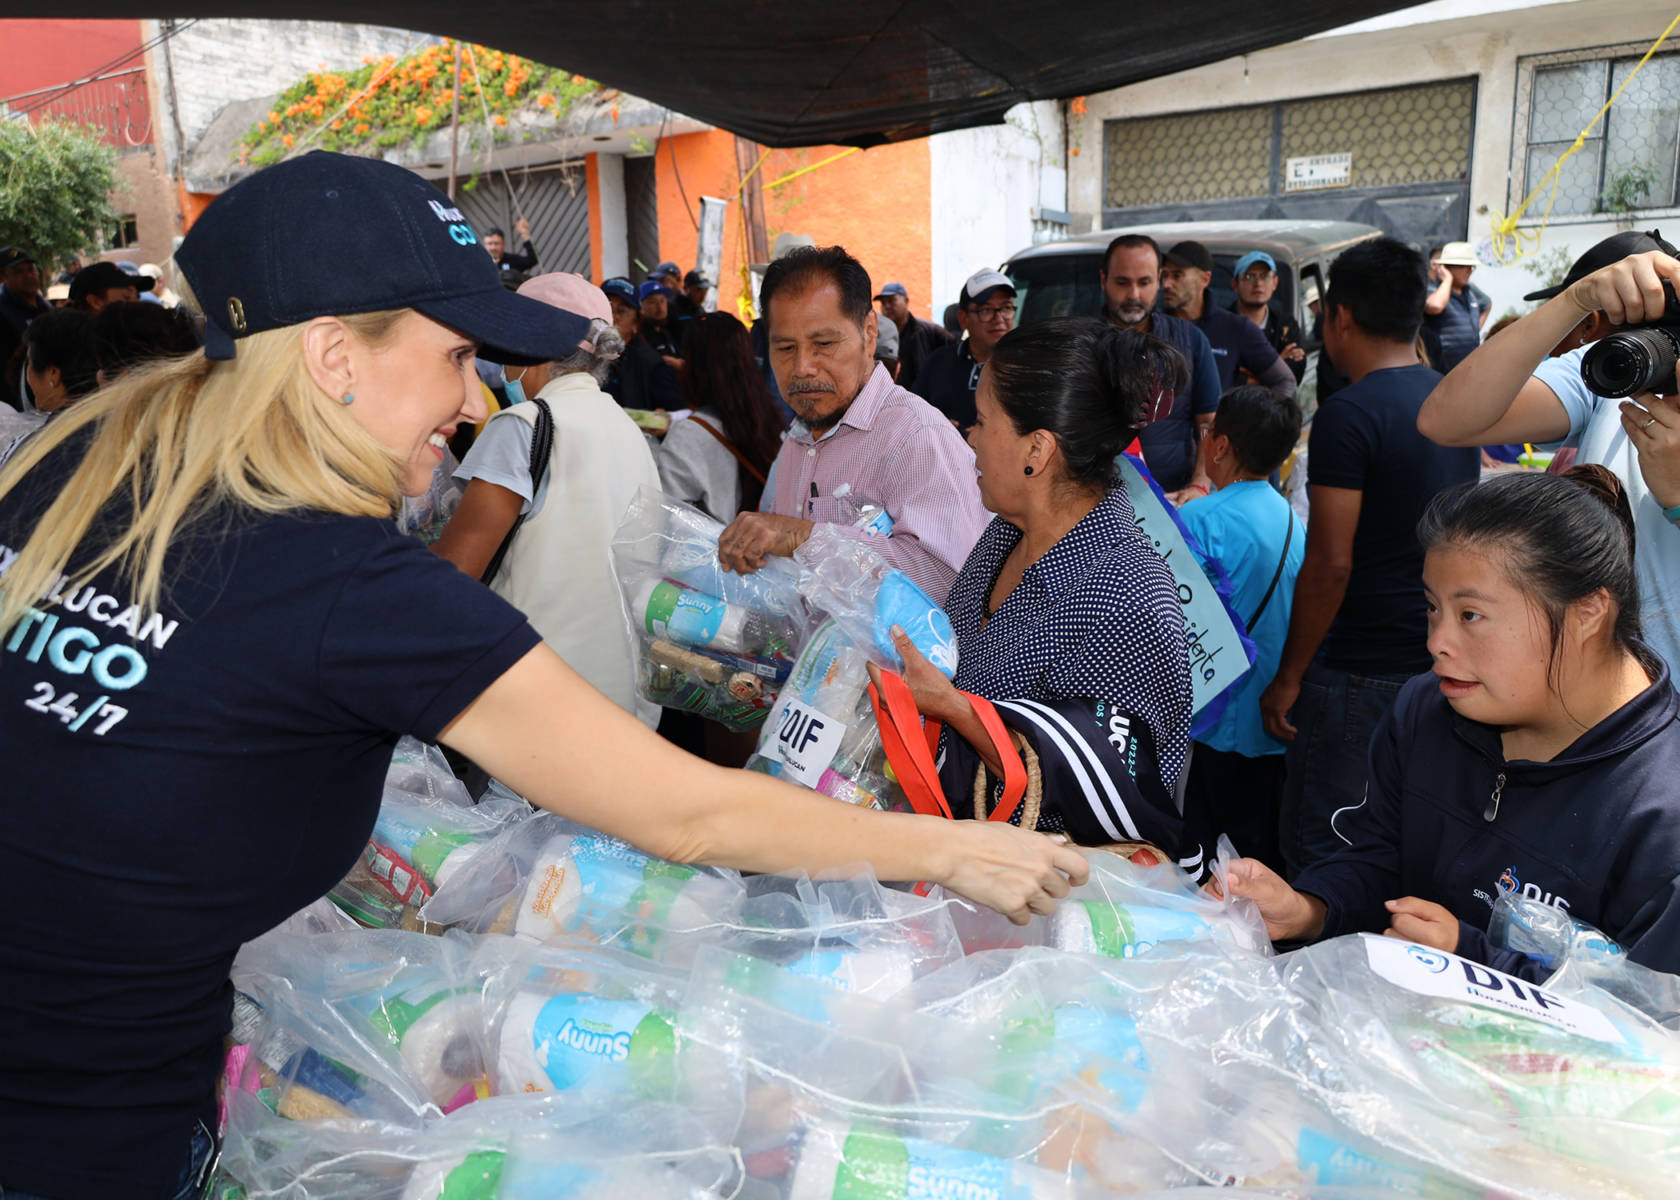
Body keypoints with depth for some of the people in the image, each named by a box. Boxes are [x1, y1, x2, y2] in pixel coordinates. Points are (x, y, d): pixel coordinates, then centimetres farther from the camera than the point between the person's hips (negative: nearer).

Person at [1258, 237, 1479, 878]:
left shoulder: (1350, 414, -17)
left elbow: (1330, 563, -20)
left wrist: (1288, 677, -12)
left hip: (1359, 673, -8)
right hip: (1437, 660, 9)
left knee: (1319, 849, 2)